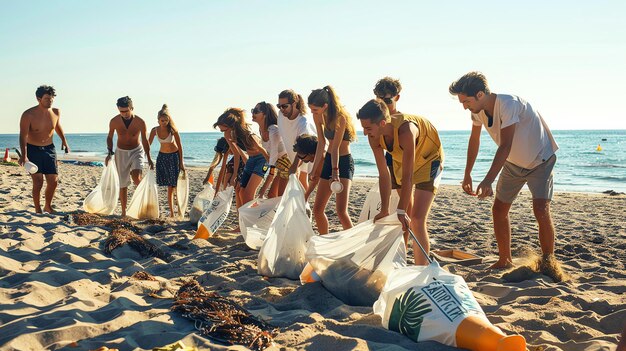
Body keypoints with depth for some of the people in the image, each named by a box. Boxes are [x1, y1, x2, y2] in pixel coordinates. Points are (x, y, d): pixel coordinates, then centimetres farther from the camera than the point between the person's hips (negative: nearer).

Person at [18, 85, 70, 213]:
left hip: (49, 149, 4)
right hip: (33, 150, -4)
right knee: (38, 182, -8)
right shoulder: (28, 115, -15)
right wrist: (23, 155, -29)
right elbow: (23, 136, -19)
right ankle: (38, 209, 9)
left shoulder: (56, 112, -2)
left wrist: (64, 140, 13)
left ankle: (48, 206, 24)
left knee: (54, 181, 2)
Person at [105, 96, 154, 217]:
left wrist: (149, 159, 4)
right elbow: (110, 137, 8)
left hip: (136, 151, -1)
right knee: (123, 184, 4)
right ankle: (123, 211, 15)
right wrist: (110, 152, -3)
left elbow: (144, 140, -1)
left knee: (136, 178, -26)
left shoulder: (140, 122, -14)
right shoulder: (114, 121, -11)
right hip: (121, 152, 1)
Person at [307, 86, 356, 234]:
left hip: (344, 162, -7)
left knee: (341, 210, -18)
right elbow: (321, 143, 3)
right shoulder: (318, 117, 0)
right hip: (328, 160, 8)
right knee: (317, 209, 7)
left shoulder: (340, 117, -21)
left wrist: (335, 171, -27)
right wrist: (314, 169, 3)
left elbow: (336, 147, -24)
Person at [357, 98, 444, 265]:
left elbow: (407, 176, -37)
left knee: (417, 219, -15)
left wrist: (401, 211, -36)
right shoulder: (374, 137, -21)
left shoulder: (405, 130, -40)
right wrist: (384, 211, -13)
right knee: (403, 220, 11)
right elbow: (384, 175, -14)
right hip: (402, 161, 6)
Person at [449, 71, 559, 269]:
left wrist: (488, 181, -44)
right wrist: (467, 175, 9)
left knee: (541, 210, -22)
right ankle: (505, 261, 21)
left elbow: (505, 147, -37)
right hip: (513, 163, 7)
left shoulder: (508, 104, -33)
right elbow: (474, 140, 6)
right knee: (499, 210, 7)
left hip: (540, 160, -7)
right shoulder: (478, 110, -10)